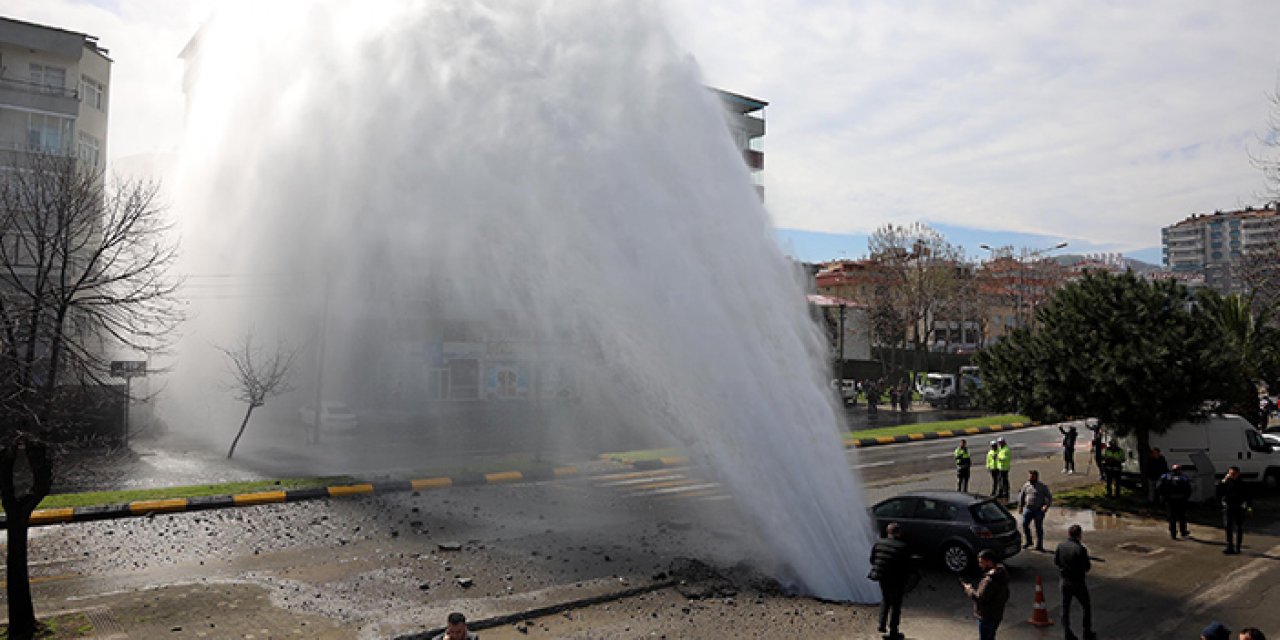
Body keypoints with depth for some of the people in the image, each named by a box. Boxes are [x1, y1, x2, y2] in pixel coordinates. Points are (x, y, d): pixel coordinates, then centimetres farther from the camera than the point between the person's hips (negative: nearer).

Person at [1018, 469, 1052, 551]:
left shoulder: (1042, 487, -4)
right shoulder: (1026, 486, 7)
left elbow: (1049, 496, -3)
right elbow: (1021, 496, 18)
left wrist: (1046, 506, -16)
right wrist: (1020, 506, 15)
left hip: (1039, 510, -3)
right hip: (1028, 509, 3)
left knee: (1039, 527, 3)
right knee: (1025, 524, -3)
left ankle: (1039, 545, 13)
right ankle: (1027, 542, 13)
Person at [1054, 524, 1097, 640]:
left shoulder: (1060, 545, -5)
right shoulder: (1081, 549, -22)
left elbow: (1055, 561, 5)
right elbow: (1086, 567, -15)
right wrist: (1090, 564, 5)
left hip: (1063, 581, 4)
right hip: (1077, 583, -4)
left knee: (1065, 608, 15)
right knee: (1087, 607, 17)